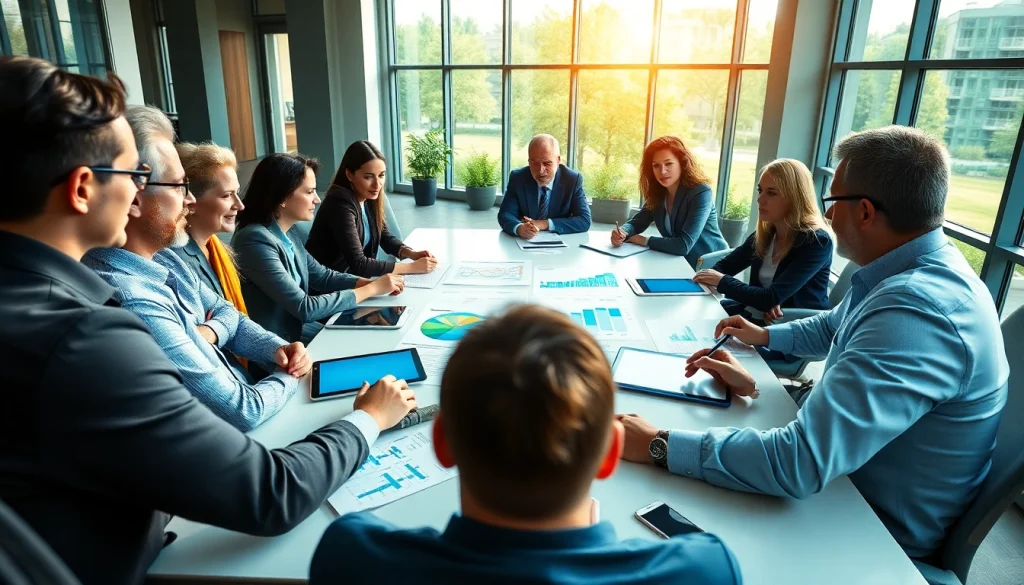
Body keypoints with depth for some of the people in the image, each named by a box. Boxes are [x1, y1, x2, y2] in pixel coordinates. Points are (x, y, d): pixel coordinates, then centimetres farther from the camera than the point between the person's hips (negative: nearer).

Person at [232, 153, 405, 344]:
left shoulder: (289, 237, 3)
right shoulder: (256, 240, -23)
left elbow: (323, 276, 13)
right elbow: (304, 308, -24)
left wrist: (370, 282, -4)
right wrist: (372, 289, -17)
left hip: (298, 329, 7)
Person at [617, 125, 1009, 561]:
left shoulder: (917, 313, -36)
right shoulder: (925, 270, -3)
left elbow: (800, 463, -40)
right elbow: (833, 327, 18)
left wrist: (660, 445, -35)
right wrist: (765, 336, 11)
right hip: (849, 474, 8)